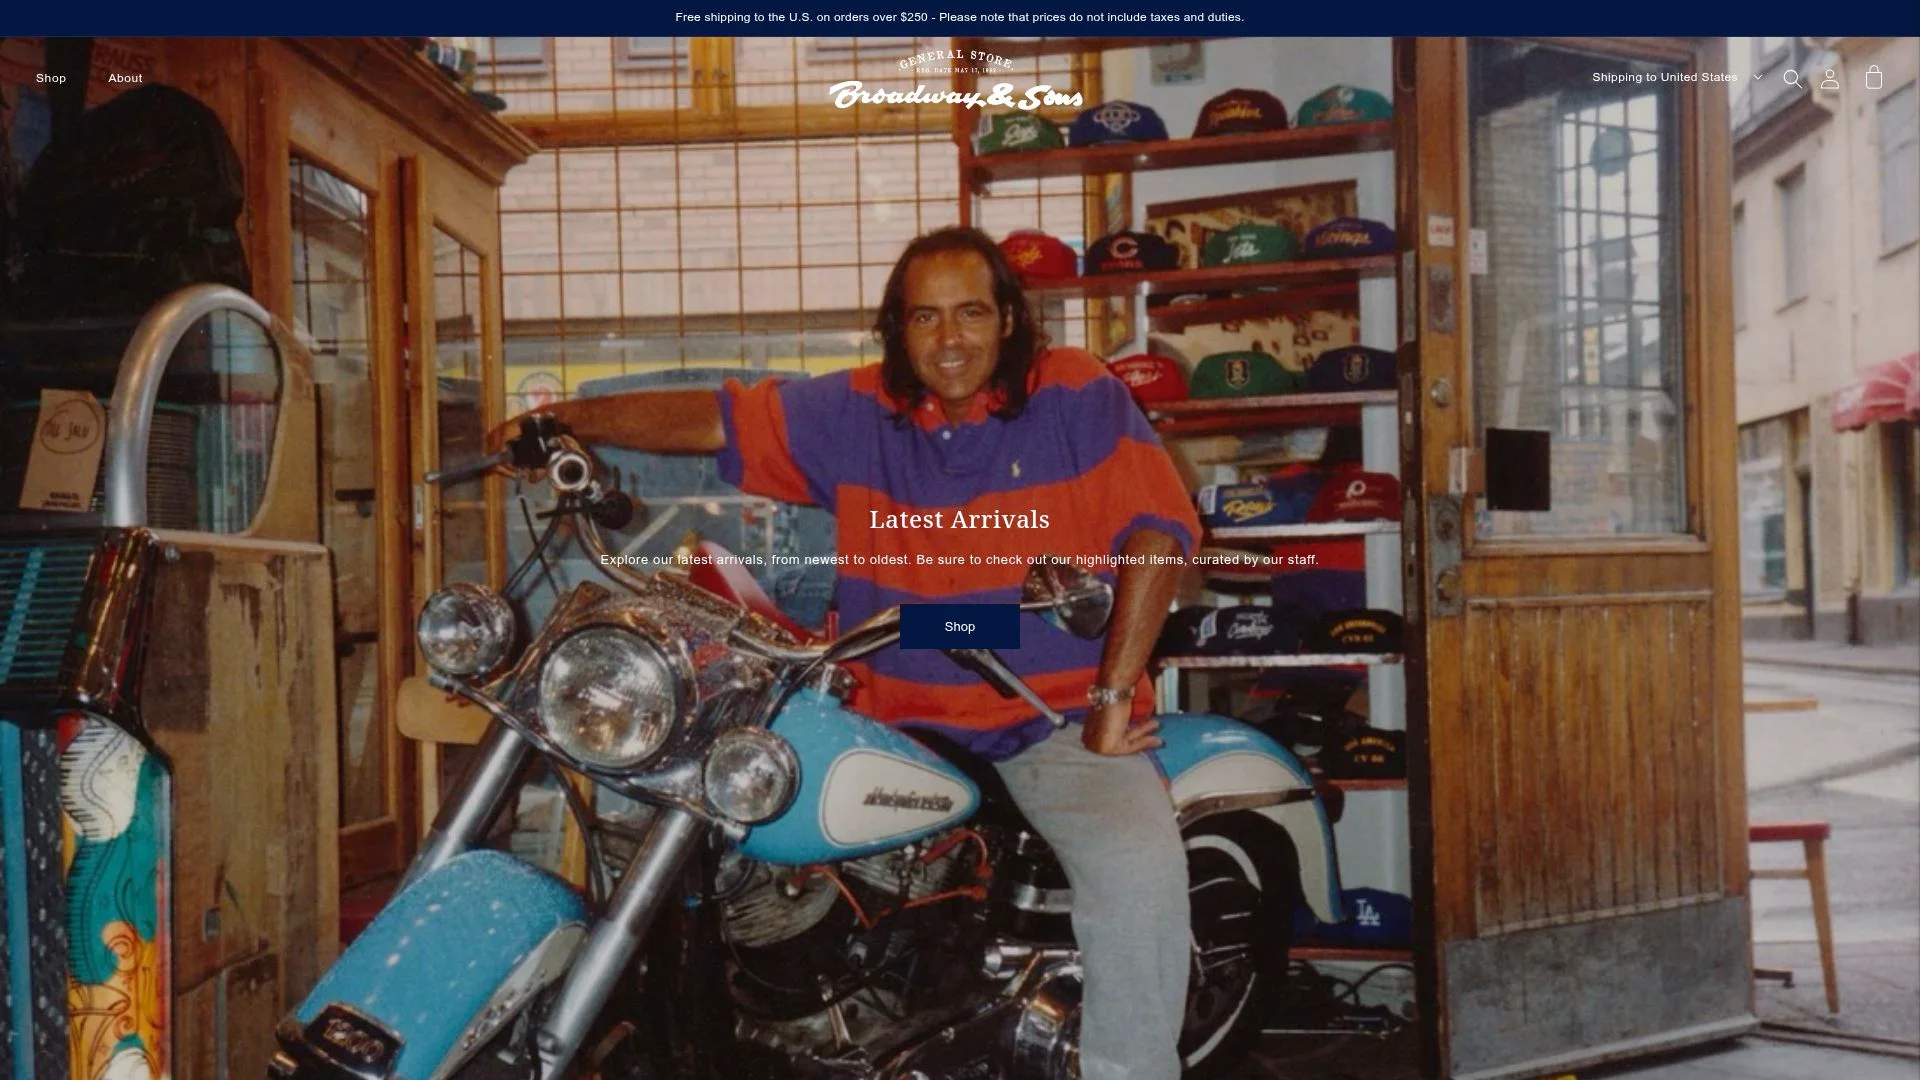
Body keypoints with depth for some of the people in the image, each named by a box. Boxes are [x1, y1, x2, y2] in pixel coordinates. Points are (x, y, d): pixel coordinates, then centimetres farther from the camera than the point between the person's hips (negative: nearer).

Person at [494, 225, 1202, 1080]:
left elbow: (1158, 528, -9)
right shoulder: (855, 412, 8)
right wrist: (565, 419, 7)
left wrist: (1112, 696, -14)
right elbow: (712, 418, 13)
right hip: (904, 729, 4)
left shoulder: (1077, 395, -2)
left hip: (1061, 723, -3)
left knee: (1139, 869, -30)